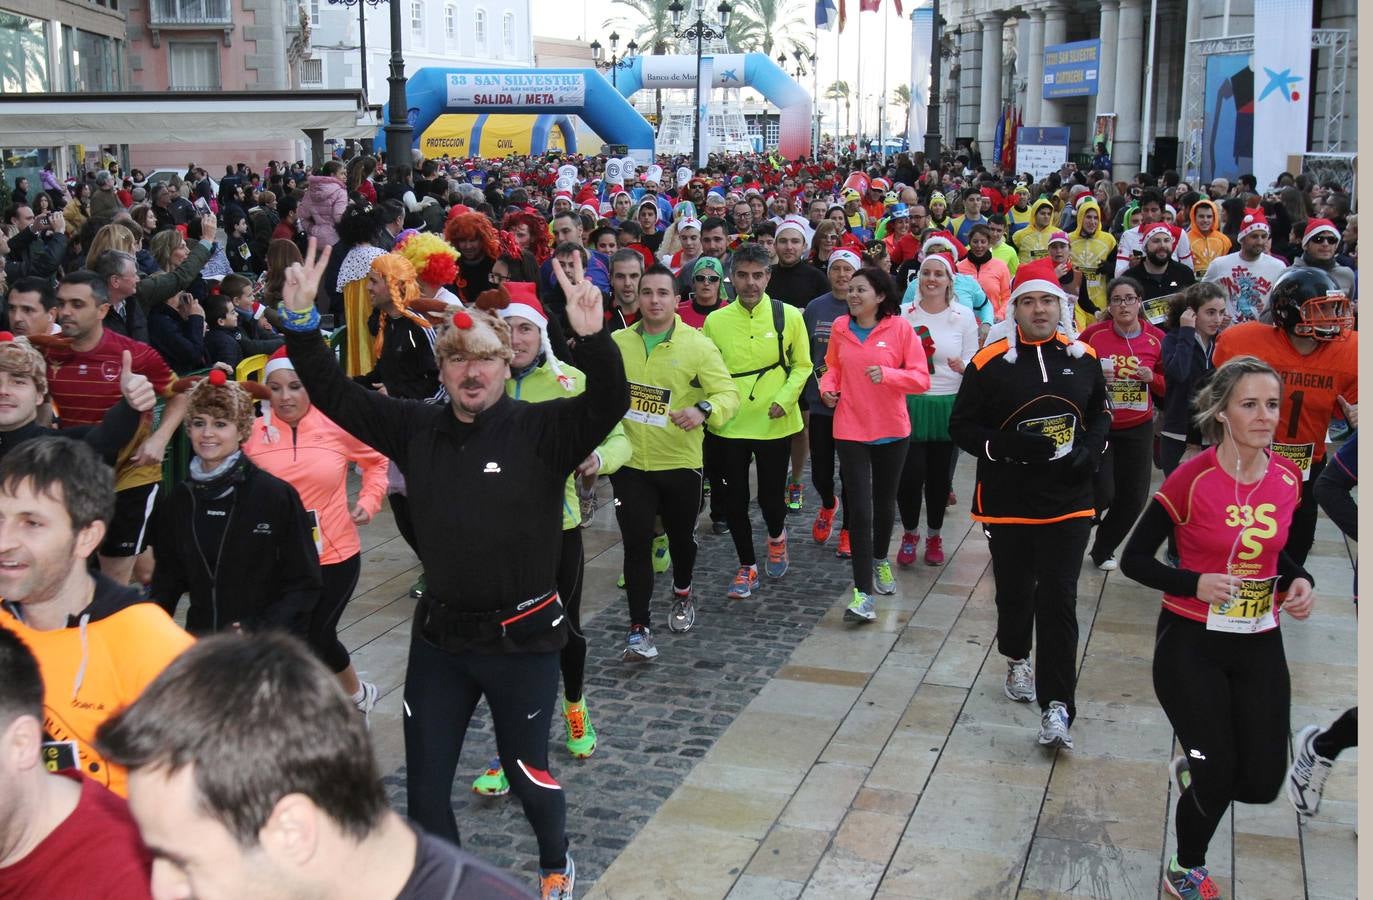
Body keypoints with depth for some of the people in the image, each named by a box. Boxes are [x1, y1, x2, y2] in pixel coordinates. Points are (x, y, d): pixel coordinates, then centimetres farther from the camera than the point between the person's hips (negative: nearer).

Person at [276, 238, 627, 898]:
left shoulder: (541, 430, -10)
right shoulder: (417, 429, 1)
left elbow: (609, 404, -26)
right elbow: (332, 393, 1)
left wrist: (592, 337, -43)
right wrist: (300, 321, -13)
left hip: (521, 637, -3)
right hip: (439, 636, 4)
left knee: (527, 774, 12)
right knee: (424, 784, 12)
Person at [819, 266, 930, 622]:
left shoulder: (900, 328, -8)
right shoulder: (840, 327, -1)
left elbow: (921, 378, -9)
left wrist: (887, 373, -25)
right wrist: (827, 388, -5)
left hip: (892, 431, 0)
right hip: (850, 431, 0)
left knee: (884, 503, 18)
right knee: (859, 509, -6)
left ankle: (880, 560, 46)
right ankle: (863, 593, -4)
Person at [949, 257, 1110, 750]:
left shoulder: (1083, 357, 3)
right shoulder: (989, 362, -6)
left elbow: (1101, 414, 16)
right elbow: (961, 427, -3)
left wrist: (1089, 451, -4)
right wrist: (1009, 445, -19)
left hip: (1068, 502, 1)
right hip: (1007, 501, -1)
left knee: (1059, 600, -4)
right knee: (1014, 593, 13)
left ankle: (1055, 708, -1)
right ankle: (1017, 659, 44)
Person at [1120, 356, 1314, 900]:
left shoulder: (1287, 478, -2)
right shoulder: (1192, 479, -17)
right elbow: (1134, 560, -10)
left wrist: (1298, 580, -4)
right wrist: (1196, 583, -25)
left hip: (1259, 645, 5)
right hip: (1192, 644, -5)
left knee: (1262, 784, 3)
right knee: (1218, 781, 0)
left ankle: (1192, 769, 39)